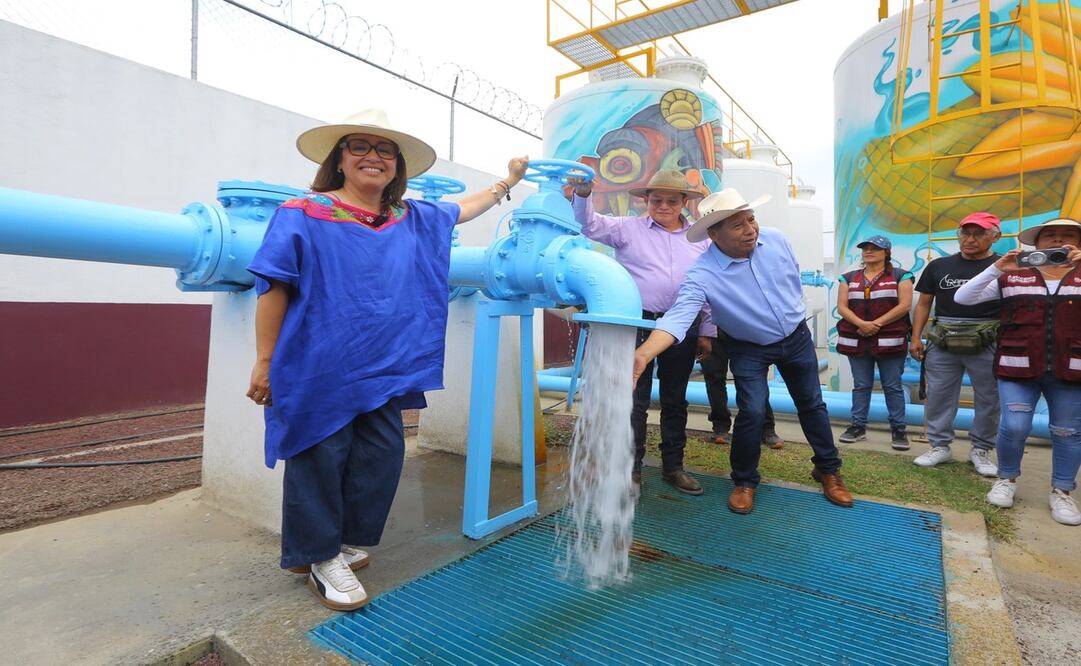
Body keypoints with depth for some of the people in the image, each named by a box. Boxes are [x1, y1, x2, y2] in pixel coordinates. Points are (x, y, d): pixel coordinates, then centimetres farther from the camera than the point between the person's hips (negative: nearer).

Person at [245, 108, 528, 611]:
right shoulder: (304, 214, -5)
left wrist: (507, 182, 35)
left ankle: (346, 541, 33)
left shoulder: (413, 220, 12)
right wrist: (265, 363, -9)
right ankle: (321, 558, 26)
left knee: (382, 456, 8)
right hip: (318, 369, -5)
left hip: (384, 369, 6)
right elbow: (273, 287, -8)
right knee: (319, 458, 4)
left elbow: (462, 209, 29)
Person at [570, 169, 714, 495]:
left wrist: (707, 332, 9)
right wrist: (583, 195, -27)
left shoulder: (700, 238, 10)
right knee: (635, 399, 2)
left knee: (675, 400, 13)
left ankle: (673, 466, 28)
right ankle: (631, 467, 16)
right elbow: (590, 224, -7)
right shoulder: (628, 228, 3)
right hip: (639, 323, -3)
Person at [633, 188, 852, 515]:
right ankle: (744, 481, 12)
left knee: (812, 404, 14)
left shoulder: (776, 240, -16)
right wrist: (643, 354, -63)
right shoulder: (702, 275, -31)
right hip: (749, 349, -4)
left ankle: (828, 469, 37)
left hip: (797, 337, 4)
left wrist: (795, 314, 15)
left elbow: (795, 276, 5)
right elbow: (678, 316, -46)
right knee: (752, 412, -13)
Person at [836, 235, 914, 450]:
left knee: (893, 386, 3)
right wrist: (861, 324, -14)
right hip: (857, 340, 3)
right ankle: (858, 426, 15)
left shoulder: (900, 276, 4)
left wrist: (877, 323, -15)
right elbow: (842, 307, 4)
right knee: (861, 385, 8)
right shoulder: (849, 278, 12)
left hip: (889, 340, -3)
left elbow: (905, 305, -7)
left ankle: (898, 429, 11)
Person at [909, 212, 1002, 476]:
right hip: (942, 343, 2)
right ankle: (940, 447, 18)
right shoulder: (939, 266, 9)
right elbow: (923, 303, 11)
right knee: (937, 396, 6)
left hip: (987, 344, -2)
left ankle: (981, 450, 22)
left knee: (989, 399, 7)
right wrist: (916, 338, 4)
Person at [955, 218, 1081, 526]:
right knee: (1014, 426, -5)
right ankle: (1006, 479, 17)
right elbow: (962, 298, -2)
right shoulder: (1011, 277, 6)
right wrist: (996, 268, -13)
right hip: (1018, 367, -1)